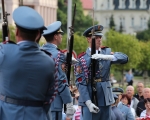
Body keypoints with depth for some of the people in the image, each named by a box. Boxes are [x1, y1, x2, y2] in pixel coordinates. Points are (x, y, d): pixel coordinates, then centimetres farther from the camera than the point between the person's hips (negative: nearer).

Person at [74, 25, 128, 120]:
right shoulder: (82, 58, -4)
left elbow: (125, 58, -9)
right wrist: (89, 103, -17)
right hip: (89, 99, -4)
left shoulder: (107, 52, 8)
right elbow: (80, 82, -8)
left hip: (106, 100, 4)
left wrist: (105, 57, -24)